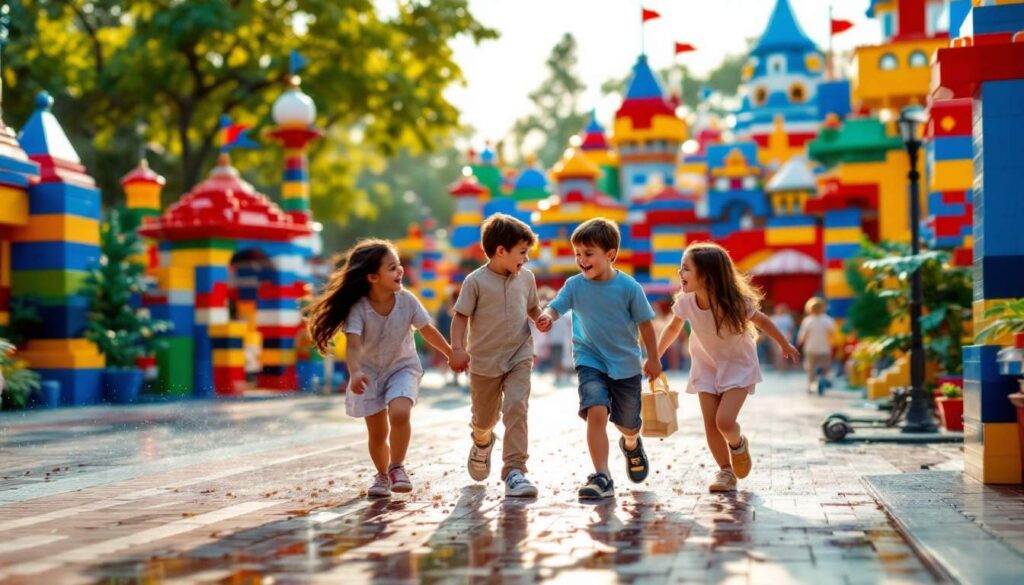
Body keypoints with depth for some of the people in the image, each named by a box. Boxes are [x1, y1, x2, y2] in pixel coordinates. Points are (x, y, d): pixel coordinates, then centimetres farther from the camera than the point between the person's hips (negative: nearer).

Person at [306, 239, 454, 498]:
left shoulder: (407, 300, -16)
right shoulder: (358, 308, -23)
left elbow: (428, 331, -1)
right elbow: (353, 344, -34)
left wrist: (453, 355, 8)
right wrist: (354, 372, -53)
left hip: (402, 367, 1)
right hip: (370, 372, 0)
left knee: (399, 413, -26)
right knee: (377, 432, 5)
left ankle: (397, 467, -4)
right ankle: (382, 475, 33)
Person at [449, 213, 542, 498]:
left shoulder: (526, 277, 1)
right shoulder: (476, 281, -11)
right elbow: (460, 316, -9)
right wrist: (457, 348, -21)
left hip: (519, 357, 2)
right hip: (484, 360, -1)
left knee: (516, 407, -18)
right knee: (484, 416, 15)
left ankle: (515, 470, -17)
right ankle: (482, 442, 52)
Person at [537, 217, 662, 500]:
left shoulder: (629, 287, -12)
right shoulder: (575, 285, -7)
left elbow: (645, 323, -3)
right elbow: (555, 307, -11)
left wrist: (653, 359, 3)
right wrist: (547, 317, -35)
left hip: (626, 364, 0)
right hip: (590, 362, 0)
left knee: (628, 422, 15)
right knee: (596, 412, -22)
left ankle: (631, 445, 53)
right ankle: (602, 477, -18)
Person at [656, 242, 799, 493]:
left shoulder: (735, 302, -29)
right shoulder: (685, 301, -19)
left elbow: (762, 321, -10)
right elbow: (673, 328, 3)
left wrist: (785, 345, 5)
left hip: (738, 366, -4)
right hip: (706, 366, 4)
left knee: (725, 421, -17)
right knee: (710, 424, -2)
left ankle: (738, 445, 17)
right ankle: (725, 471, 17)